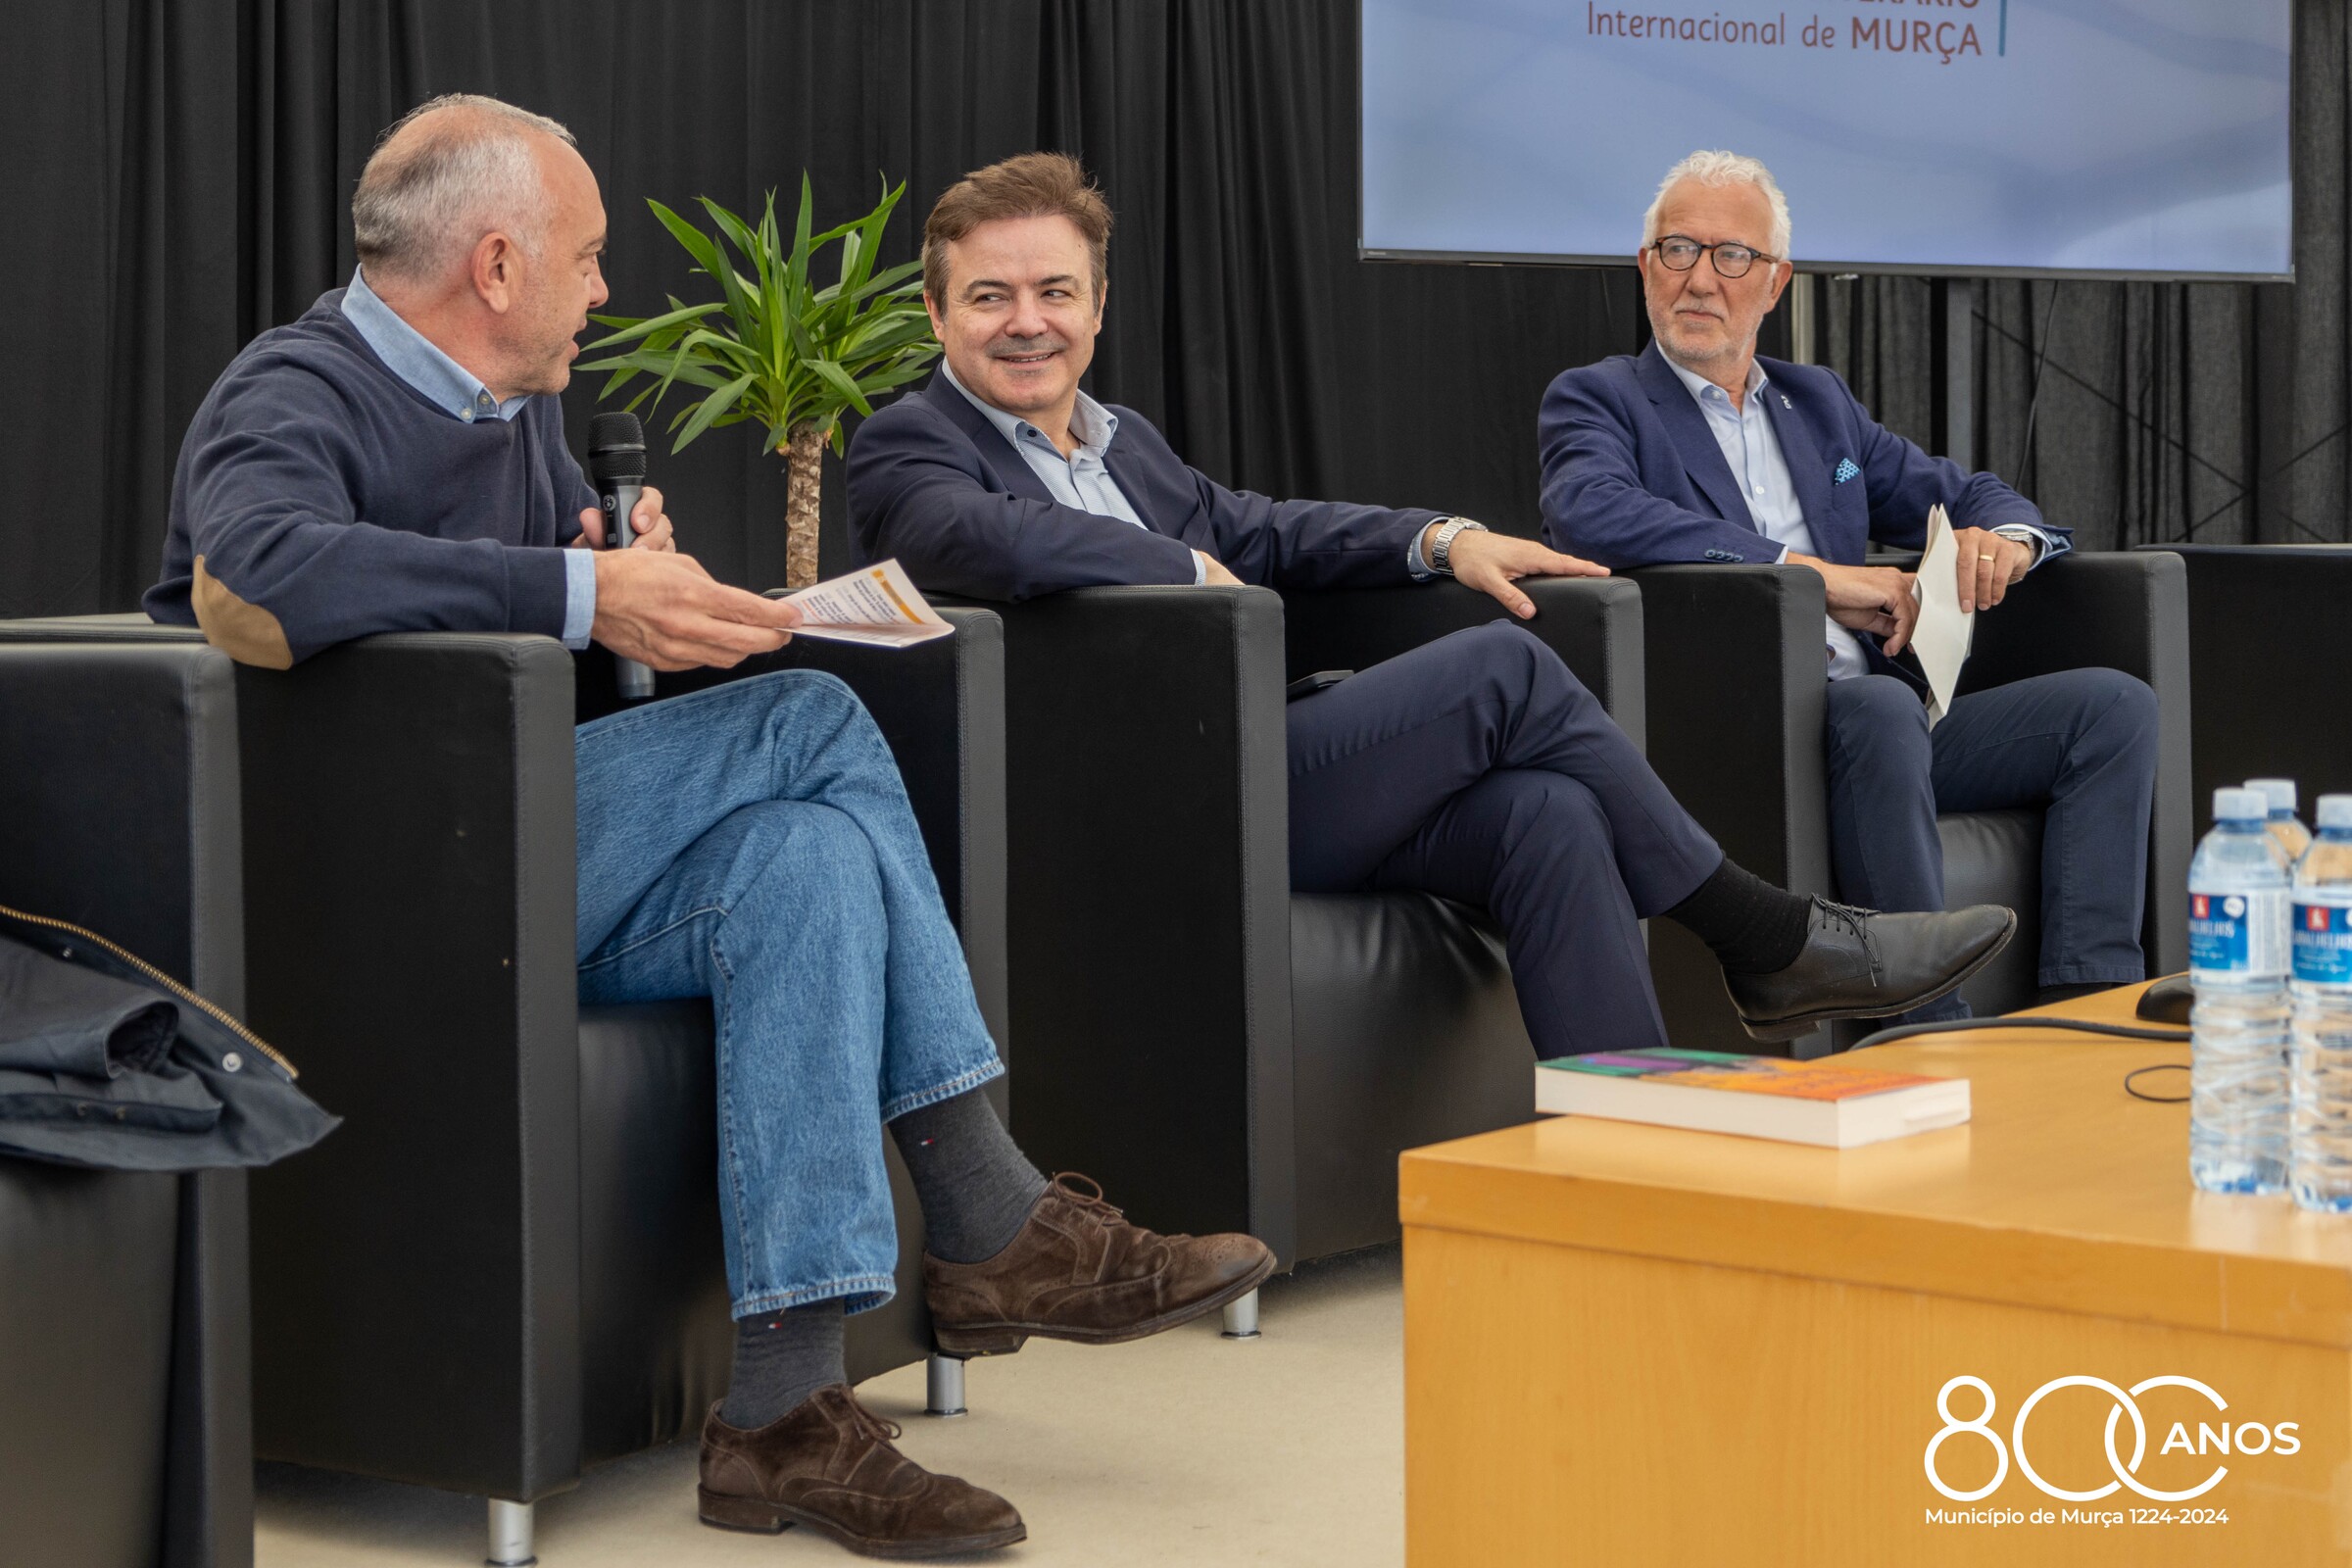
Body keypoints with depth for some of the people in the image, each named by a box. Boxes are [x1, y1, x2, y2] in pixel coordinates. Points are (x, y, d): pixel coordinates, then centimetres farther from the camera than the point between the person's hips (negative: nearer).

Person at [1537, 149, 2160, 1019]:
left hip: (1875, 707, 7)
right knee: (1880, 708, -36)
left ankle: (2089, 1002, -20)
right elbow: (1591, 513, -17)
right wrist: (1817, 572, -20)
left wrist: (2005, 538, -1)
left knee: (2113, 704, -9)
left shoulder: (1818, 401, 25)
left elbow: (1968, 495, 28)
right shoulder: (1597, 399, 6)